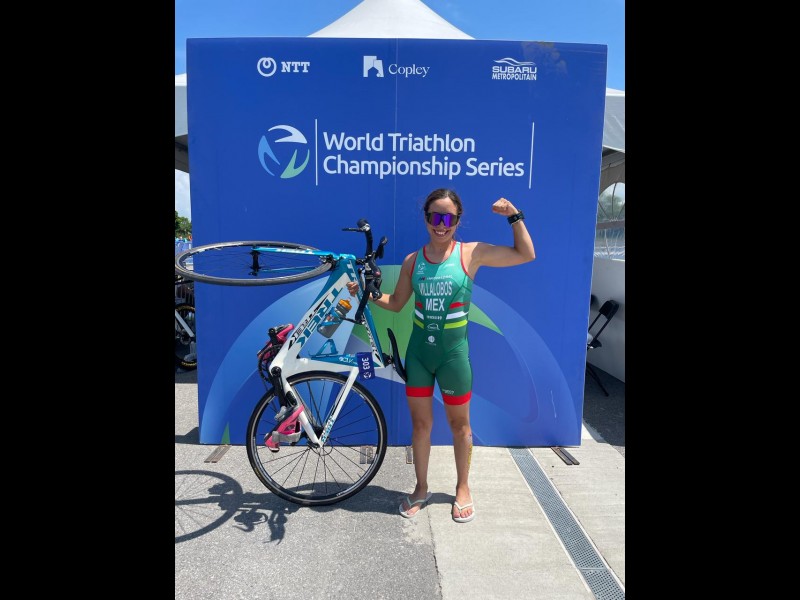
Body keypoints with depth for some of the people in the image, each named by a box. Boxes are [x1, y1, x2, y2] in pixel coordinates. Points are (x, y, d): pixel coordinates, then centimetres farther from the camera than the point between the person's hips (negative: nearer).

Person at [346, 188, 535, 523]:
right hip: (418, 351, 3)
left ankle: (463, 488, 36)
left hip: (454, 351, -2)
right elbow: (396, 303, 10)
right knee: (420, 424, 13)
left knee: (459, 424, 14)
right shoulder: (412, 261, 0)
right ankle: (421, 489, 33)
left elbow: (526, 255, -5)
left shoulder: (471, 253, -7)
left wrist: (514, 215, -13)